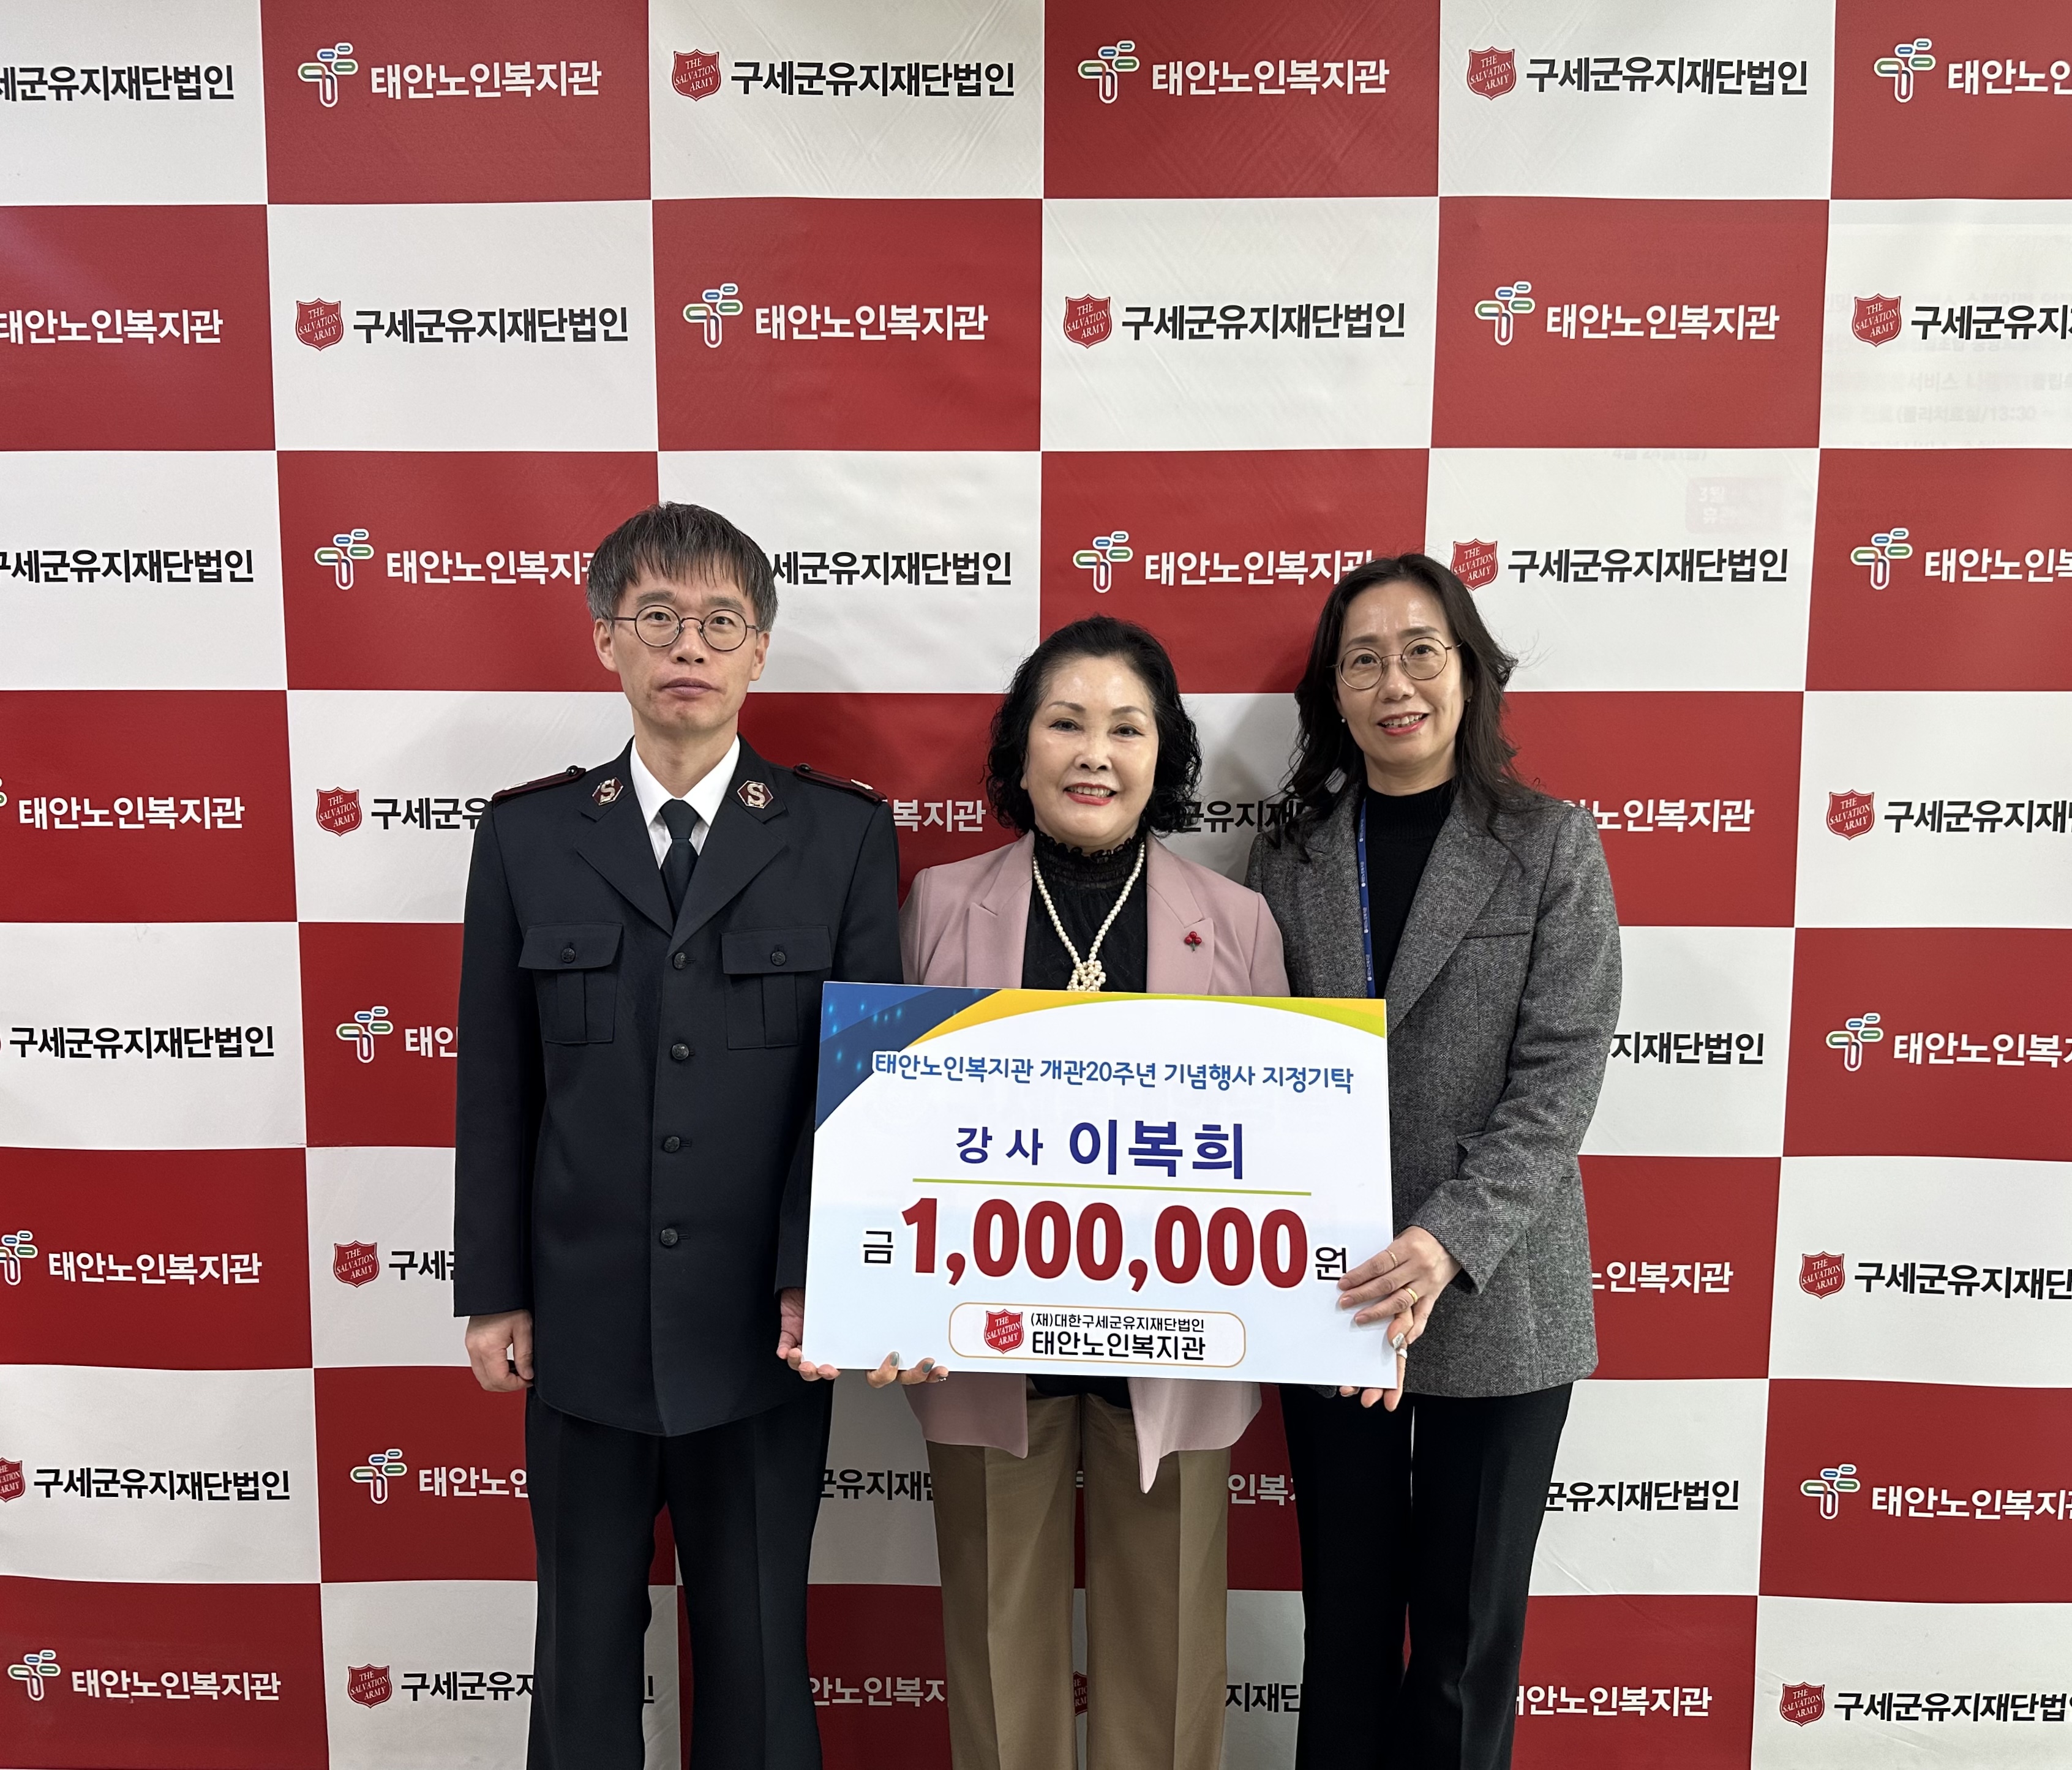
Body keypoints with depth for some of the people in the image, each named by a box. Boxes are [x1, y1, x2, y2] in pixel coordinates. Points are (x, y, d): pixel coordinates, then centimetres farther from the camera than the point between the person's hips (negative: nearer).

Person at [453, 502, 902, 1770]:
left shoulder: (845, 833, -2)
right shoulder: (528, 835, 3)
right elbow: (496, 1083, 4)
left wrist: (819, 1280, -13)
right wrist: (493, 1296, 3)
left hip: (763, 1328, -1)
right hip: (582, 1325, 2)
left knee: (759, 1648, 14)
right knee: (585, 1644, 18)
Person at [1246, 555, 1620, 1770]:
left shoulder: (1553, 847, -3)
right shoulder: (1289, 861, 4)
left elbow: (1561, 1078, -10)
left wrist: (1448, 1240, -22)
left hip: (1496, 1296, -2)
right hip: (1328, 1295, 2)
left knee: (1469, 1631, 13)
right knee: (1345, 1616, 16)